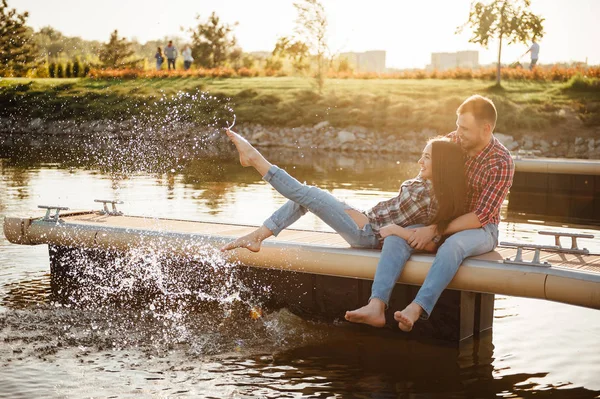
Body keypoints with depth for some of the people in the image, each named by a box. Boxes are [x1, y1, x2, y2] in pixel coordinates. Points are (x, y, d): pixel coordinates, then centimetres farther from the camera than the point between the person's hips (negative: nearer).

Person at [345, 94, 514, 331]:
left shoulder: (501, 163, -18)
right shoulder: (451, 141, -2)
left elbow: (481, 217, -21)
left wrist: (435, 230, -24)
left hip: (480, 229, -5)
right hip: (443, 219, 5)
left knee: (452, 245, -40)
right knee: (397, 236, -23)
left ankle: (415, 310, -52)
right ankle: (376, 307, -40)